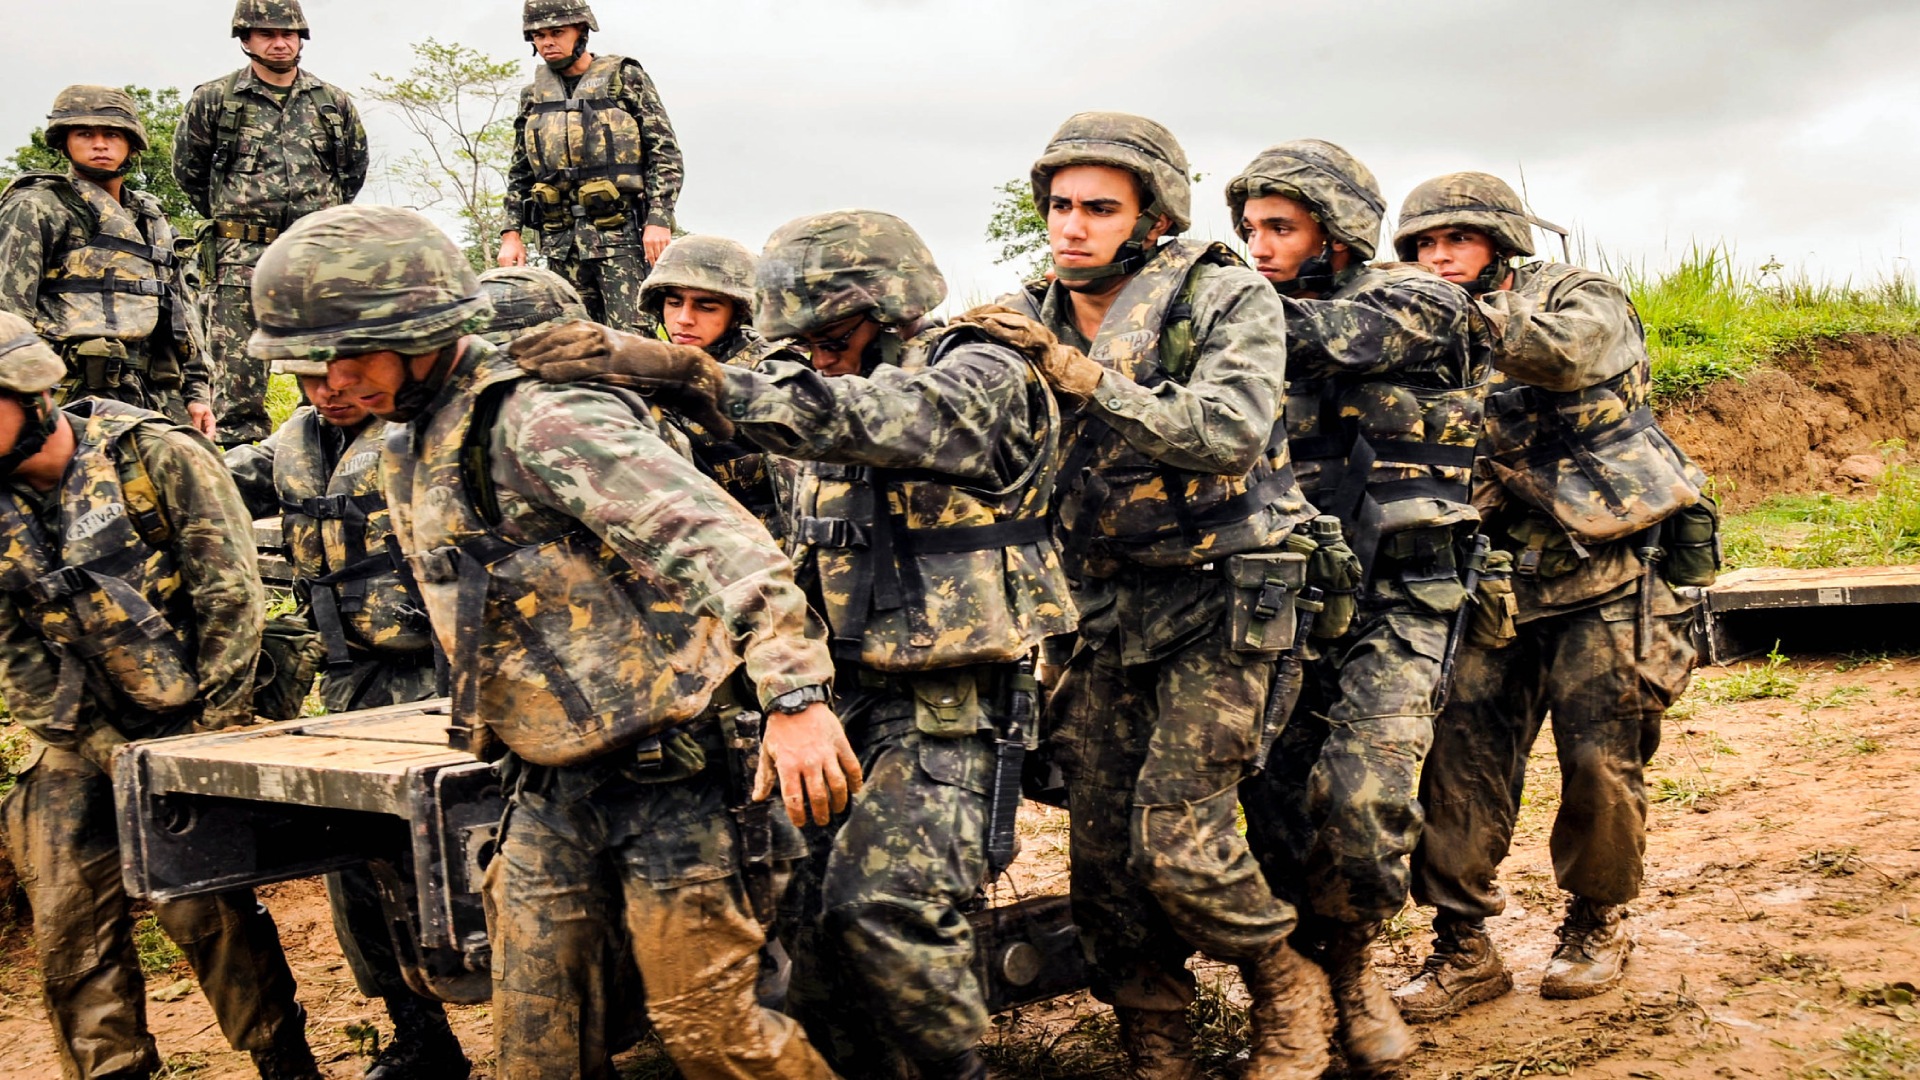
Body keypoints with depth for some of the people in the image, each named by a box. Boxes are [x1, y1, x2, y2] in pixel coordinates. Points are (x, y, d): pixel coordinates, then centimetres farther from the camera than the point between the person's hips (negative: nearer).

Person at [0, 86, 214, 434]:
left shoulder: (153, 219, 22)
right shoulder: (37, 209, 2)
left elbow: (182, 312, 25)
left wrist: (197, 391, 17)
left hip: (160, 395, 7)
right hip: (81, 394, -7)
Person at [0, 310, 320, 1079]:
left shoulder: (155, 455, -10)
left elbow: (231, 591, -11)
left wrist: (216, 728, -11)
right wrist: (105, 751, -7)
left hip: (186, 724, -5)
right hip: (77, 745, 5)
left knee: (205, 906, -6)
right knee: (70, 925, 3)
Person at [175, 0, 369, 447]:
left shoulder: (334, 103, 9)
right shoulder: (214, 99, 3)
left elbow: (353, 169, 23)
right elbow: (187, 168, 15)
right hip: (241, 259, -2)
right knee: (237, 383, -2)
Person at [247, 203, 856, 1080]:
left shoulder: (541, 423, -19)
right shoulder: (409, 452, 11)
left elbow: (720, 543, -29)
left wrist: (794, 697, -36)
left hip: (661, 770, -8)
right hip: (548, 789, 8)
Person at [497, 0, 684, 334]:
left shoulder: (625, 78, 3)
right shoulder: (533, 97, 16)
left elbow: (665, 154, -3)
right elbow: (519, 175, 20)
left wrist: (659, 220, -13)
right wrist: (512, 233, 9)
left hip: (620, 231, -5)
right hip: (560, 240, 5)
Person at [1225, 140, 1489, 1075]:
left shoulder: (1420, 306, -5)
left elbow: (1323, 334, -22)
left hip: (1389, 607, -4)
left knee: (1360, 799, -17)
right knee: (1275, 808, 1)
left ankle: (1352, 964, 10)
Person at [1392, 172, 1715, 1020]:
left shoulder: (1574, 295, 2)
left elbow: (1574, 349, -23)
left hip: (1612, 575, -4)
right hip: (1504, 579, 4)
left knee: (1601, 761, -1)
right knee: (1461, 753, -6)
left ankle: (1596, 924, 21)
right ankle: (1463, 947, 4)